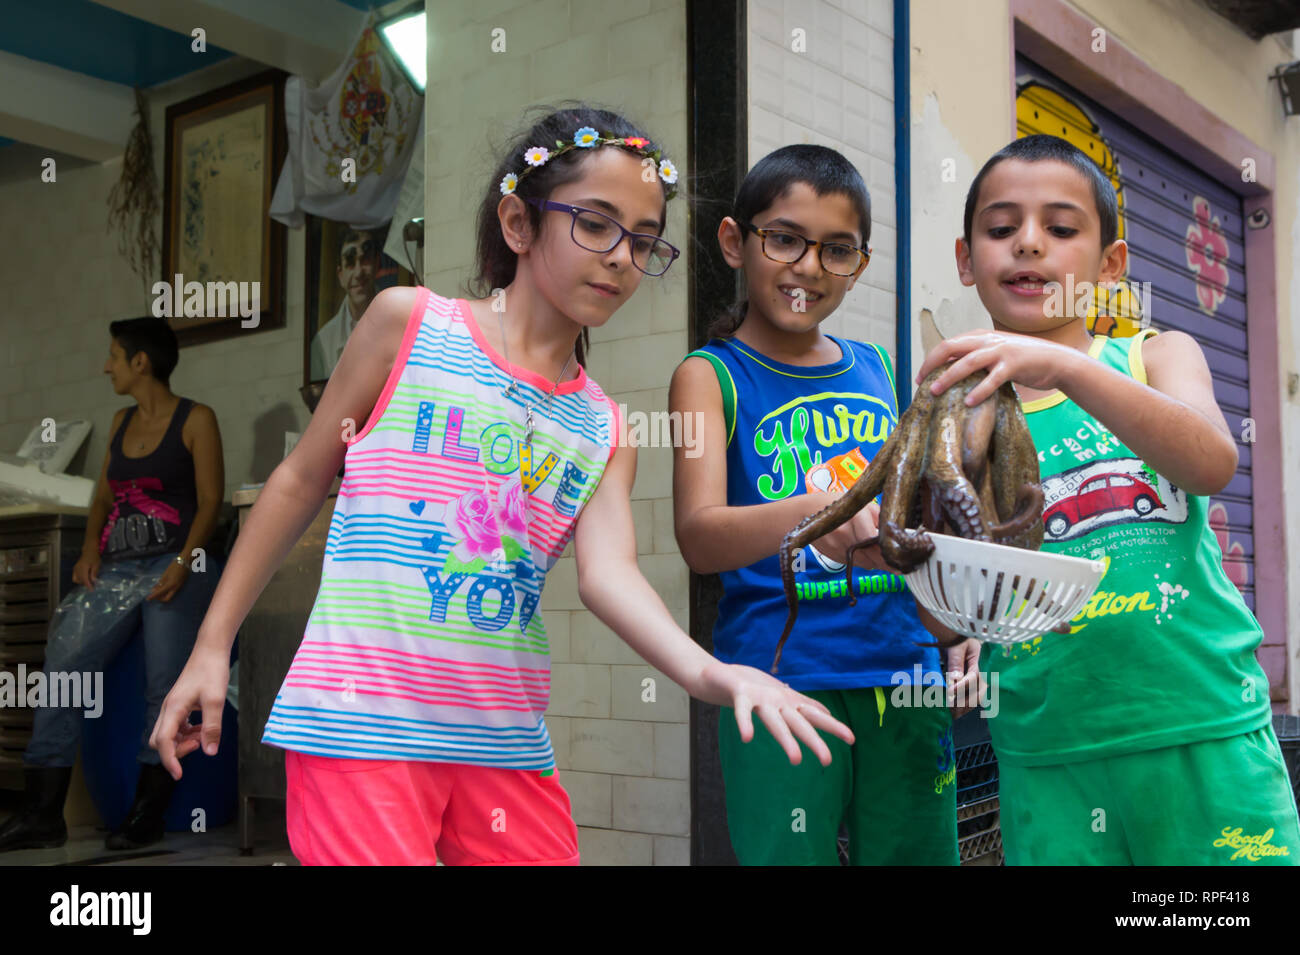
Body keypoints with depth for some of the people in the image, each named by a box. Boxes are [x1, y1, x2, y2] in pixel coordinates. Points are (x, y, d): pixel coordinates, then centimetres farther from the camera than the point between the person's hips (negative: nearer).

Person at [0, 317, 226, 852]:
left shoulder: (195, 420, 1)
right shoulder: (121, 422, 20)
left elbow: (210, 501, -6)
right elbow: (102, 497, 19)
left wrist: (183, 564, -18)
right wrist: (90, 549, 1)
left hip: (176, 570, -6)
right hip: (116, 570, 6)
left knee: (165, 687, -11)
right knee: (61, 672, -7)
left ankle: (147, 814, -3)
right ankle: (44, 813, -5)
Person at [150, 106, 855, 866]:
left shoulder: (605, 431, 9)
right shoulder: (408, 323, 1)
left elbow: (609, 574, -7)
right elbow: (302, 481, 6)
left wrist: (707, 672, -26)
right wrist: (213, 648, 5)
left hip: (506, 746, 4)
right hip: (361, 723, -4)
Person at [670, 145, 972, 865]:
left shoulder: (876, 370, 12)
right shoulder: (711, 376, -2)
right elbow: (698, 537, -17)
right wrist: (805, 514, -36)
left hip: (902, 673, 5)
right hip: (781, 681, -4)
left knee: (915, 851, 11)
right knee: (789, 854, 1)